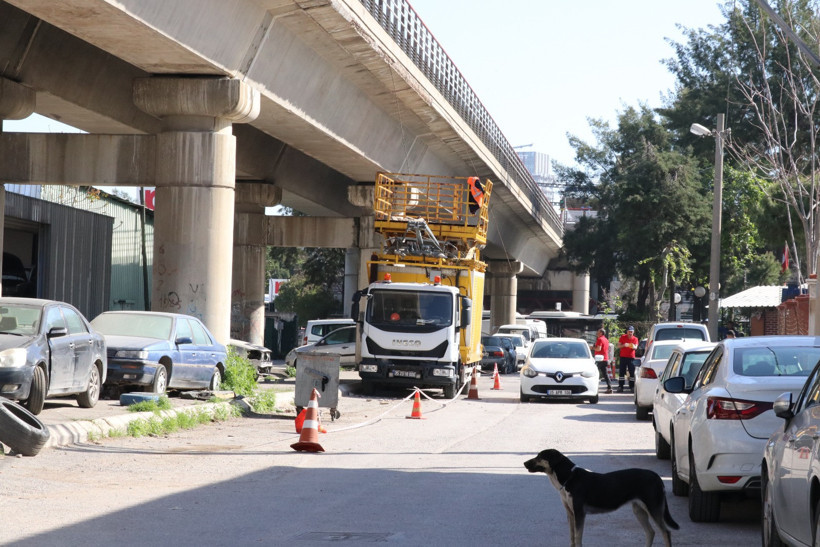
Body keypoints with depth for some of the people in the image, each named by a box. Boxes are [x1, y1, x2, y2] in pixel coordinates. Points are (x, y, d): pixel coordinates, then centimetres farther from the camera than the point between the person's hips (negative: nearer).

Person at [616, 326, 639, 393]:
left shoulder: (635, 339, 4)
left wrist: (633, 347, -34)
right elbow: (618, 346, 2)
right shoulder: (622, 337, 4)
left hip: (631, 357, 0)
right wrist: (624, 345, -19)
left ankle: (632, 387, -1)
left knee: (632, 373, -4)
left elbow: (636, 347, -10)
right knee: (621, 372, -2)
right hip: (623, 357, 0)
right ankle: (620, 387, -1)